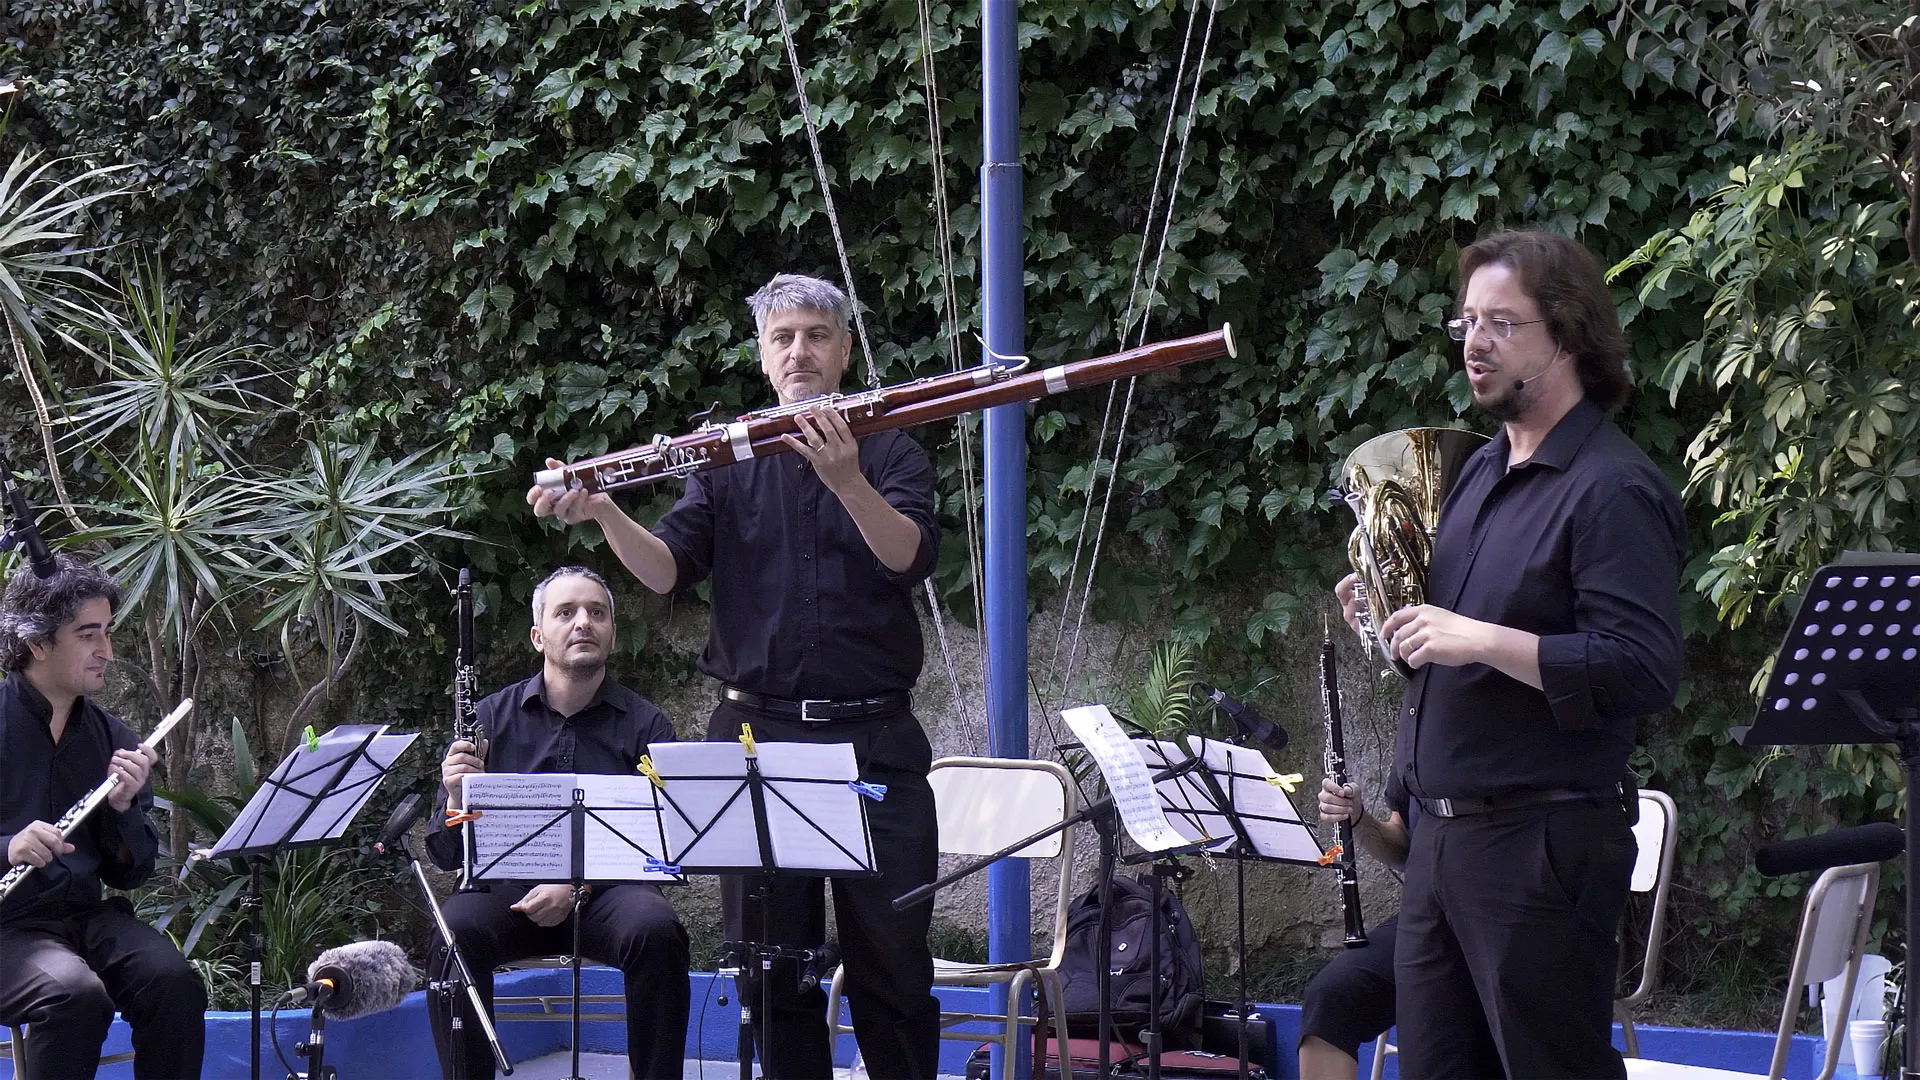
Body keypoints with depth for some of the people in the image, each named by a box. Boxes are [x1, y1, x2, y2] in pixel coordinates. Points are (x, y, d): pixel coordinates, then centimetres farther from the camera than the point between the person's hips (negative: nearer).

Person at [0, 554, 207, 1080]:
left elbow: (130, 873, 13)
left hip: (87, 914, 5)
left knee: (176, 982, -25)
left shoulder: (111, 737, 12)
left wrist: (123, 805, -6)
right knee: (77, 995, -35)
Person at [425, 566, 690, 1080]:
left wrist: (576, 887, -16)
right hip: (506, 890, 1)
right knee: (456, 931, -30)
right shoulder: (492, 717, 8)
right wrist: (456, 798, -17)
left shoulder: (645, 725, 6)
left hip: (608, 890, 0)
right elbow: (447, 853, 6)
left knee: (656, 932, -32)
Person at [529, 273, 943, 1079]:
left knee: (892, 964, -1)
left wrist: (845, 479, -31)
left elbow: (911, 556, -13)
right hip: (758, 733, 2)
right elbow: (666, 569, -4)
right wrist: (602, 512, -23)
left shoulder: (888, 454, 6)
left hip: (873, 738, -1)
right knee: (774, 963, 5)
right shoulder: (729, 463, 10)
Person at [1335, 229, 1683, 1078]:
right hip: (1442, 838, 9)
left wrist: (1482, 641, -25)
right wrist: (1398, 618, 7)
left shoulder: (1611, 490, -12)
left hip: (1543, 843, -9)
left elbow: (1643, 672, -22)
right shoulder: (1482, 471, 17)